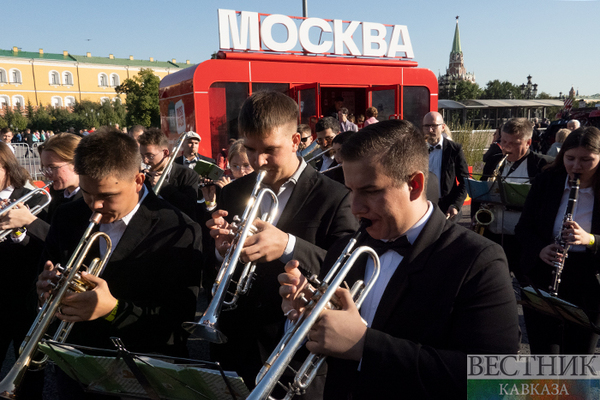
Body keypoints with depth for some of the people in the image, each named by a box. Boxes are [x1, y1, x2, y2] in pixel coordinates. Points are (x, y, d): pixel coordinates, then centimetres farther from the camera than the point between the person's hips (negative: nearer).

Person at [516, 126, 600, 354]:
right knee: (542, 352, 4)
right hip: (542, 280, 0)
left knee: (579, 353, 13)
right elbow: (524, 227, 1)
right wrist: (540, 250, -19)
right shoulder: (546, 181, -2)